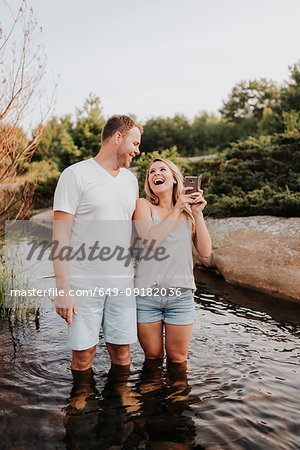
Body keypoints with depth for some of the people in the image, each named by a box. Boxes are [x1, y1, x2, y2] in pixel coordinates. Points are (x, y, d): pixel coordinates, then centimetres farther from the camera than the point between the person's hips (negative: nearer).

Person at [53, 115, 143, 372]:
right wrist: (63, 289, -15)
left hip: (123, 282, 5)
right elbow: (60, 235, -10)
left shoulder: (130, 179, 13)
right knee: (83, 356, 5)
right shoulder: (76, 175, -6)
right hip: (84, 283, -5)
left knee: (122, 353, 11)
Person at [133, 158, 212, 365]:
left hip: (181, 294, 2)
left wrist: (198, 213, -7)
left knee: (177, 360, 12)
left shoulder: (189, 210, 7)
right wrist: (177, 209, -13)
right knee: (152, 357, 15)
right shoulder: (143, 205, 0)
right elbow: (150, 241, -17)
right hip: (147, 293, -1)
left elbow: (205, 251, -1)